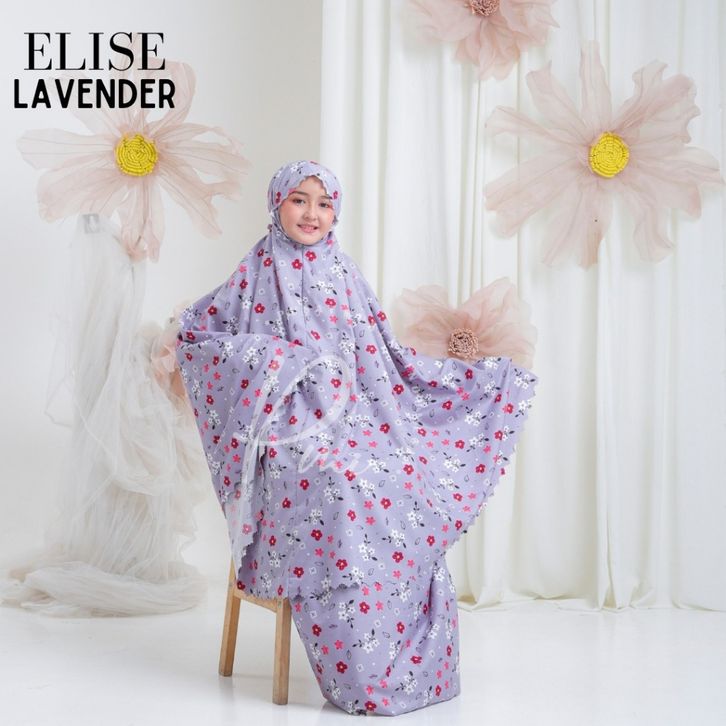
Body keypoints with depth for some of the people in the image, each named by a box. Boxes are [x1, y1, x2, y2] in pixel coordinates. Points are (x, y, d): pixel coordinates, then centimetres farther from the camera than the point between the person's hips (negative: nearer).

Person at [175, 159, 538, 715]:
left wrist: (481, 376, 16)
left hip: (357, 420, 4)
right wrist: (264, 357, -12)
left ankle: (414, 666, -12)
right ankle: (360, 680, -26)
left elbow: (386, 356, 19)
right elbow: (194, 333, 3)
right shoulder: (258, 273, 7)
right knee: (340, 491, -34)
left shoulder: (345, 276, 18)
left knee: (412, 495, -24)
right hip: (291, 424, -4)